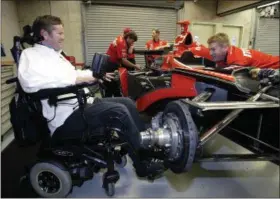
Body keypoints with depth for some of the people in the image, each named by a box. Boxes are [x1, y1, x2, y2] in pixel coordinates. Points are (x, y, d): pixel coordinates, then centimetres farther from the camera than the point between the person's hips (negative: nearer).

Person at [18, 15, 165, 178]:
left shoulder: (55, 54, 21)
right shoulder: (31, 54, -7)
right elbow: (29, 81, -27)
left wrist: (94, 74, 16)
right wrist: (76, 79, -26)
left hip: (82, 104, 10)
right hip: (66, 117, -10)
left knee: (127, 102, 2)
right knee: (118, 111, -25)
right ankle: (143, 164, -10)